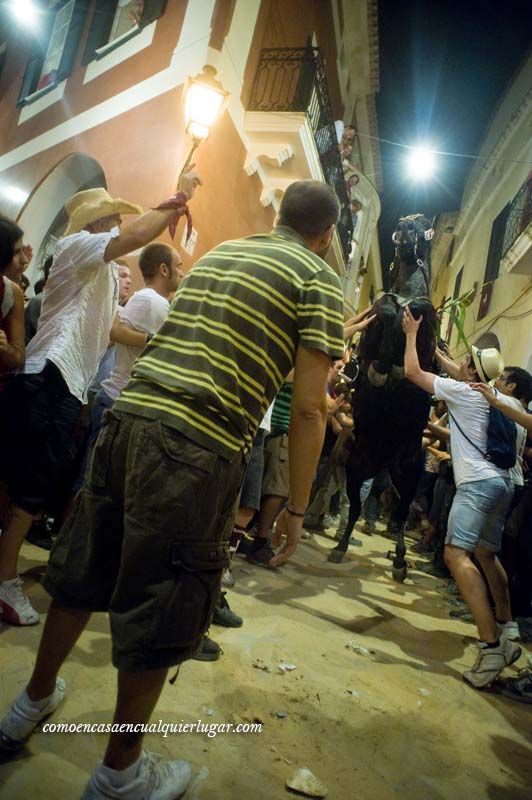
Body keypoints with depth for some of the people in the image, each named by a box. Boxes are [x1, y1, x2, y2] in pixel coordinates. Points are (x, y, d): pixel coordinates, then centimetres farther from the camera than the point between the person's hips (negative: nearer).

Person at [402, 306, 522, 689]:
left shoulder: (464, 391, -6)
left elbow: (412, 371, -2)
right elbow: (456, 369, 36)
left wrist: (412, 333, 11)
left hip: (479, 483, -10)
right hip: (502, 482, 10)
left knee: (457, 554, -19)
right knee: (486, 554, 22)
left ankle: (491, 646, -26)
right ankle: (506, 629, 33)